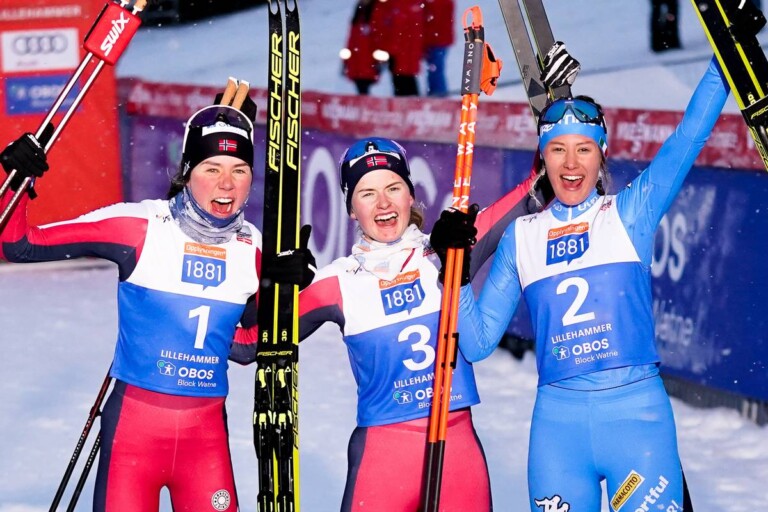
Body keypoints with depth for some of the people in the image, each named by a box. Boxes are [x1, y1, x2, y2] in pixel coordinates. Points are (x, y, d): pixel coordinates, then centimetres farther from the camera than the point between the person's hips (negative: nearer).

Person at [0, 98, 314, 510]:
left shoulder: (253, 248, 2)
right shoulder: (140, 226, -10)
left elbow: (244, 351, 9)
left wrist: (280, 291, -4)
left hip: (206, 429, 3)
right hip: (134, 423, -3)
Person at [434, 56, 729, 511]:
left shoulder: (630, 213, 5)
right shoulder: (521, 237, 11)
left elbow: (690, 136, -4)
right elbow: (478, 342, 10)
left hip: (638, 413, -2)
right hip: (558, 421, 2)